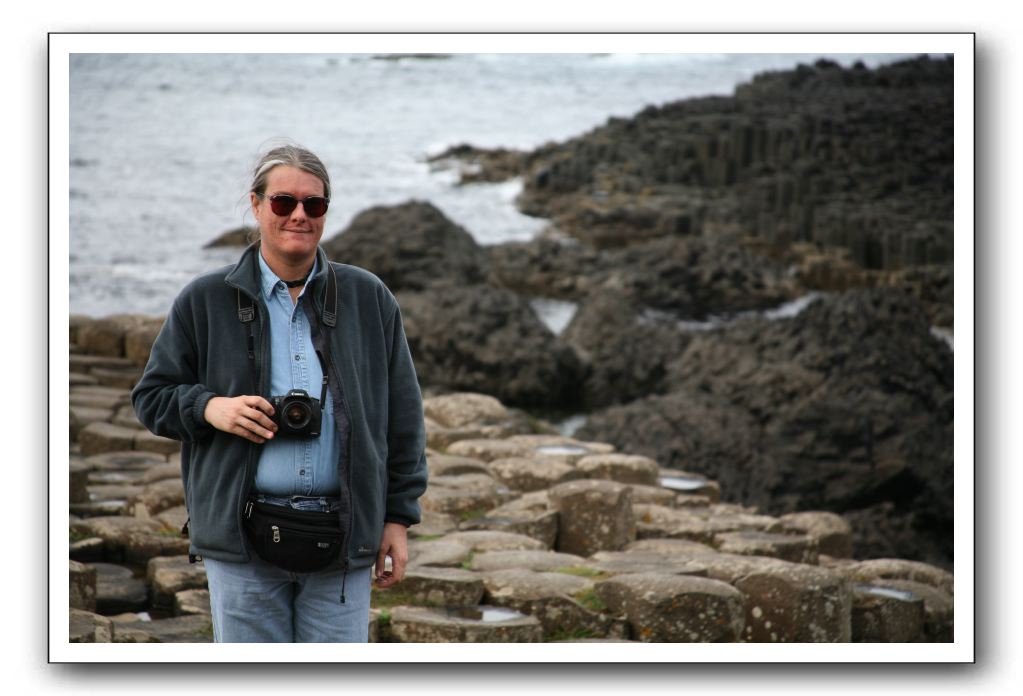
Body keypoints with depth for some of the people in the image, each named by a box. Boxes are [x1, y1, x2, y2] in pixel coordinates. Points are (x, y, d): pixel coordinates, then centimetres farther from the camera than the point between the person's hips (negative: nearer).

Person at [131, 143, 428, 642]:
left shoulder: (369, 299, 9)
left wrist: (399, 518, 6)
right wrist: (208, 407, -10)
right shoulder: (204, 301, 6)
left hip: (342, 543, 1)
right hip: (242, 539, -1)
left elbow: (401, 418, 11)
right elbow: (151, 396, 11)